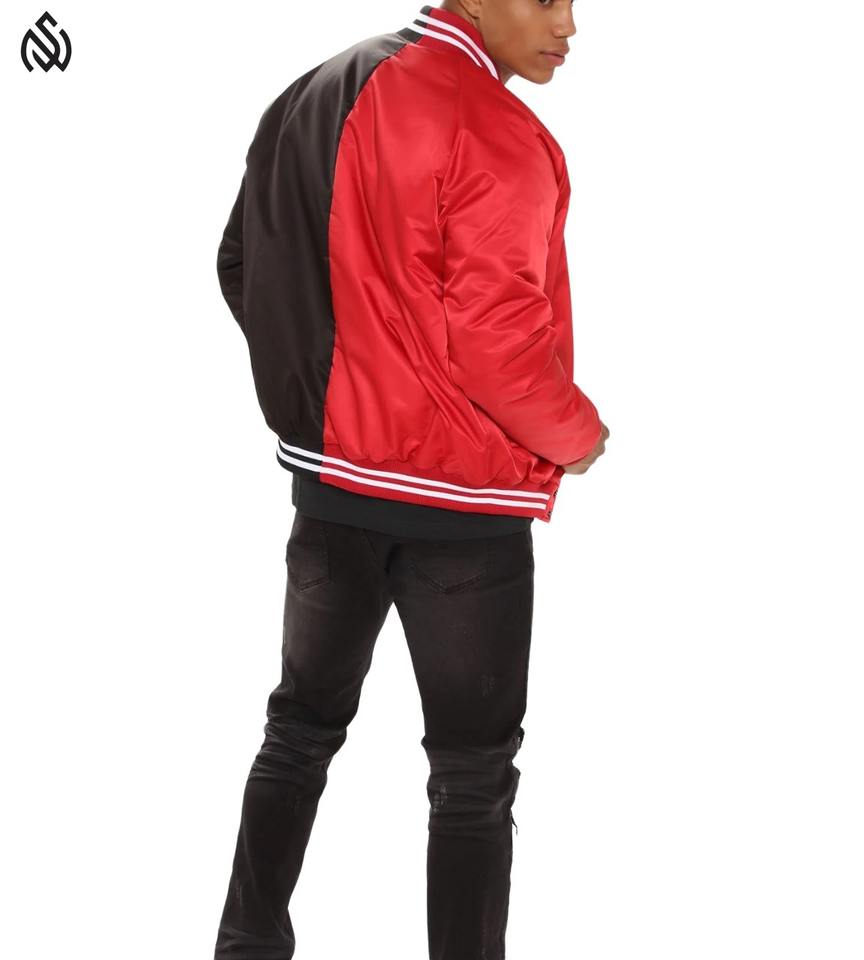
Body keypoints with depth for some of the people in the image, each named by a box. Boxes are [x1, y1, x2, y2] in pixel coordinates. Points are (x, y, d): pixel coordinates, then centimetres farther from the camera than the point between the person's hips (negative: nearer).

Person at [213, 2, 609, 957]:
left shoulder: (309, 99, 4)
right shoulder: (492, 134, -21)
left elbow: (244, 266, 11)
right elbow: (500, 343, -23)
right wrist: (577, 437, -5)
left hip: (328, 477, 7)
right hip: (458, 500, -7)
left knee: (302, 724, 19)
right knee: (473, 771, 4)